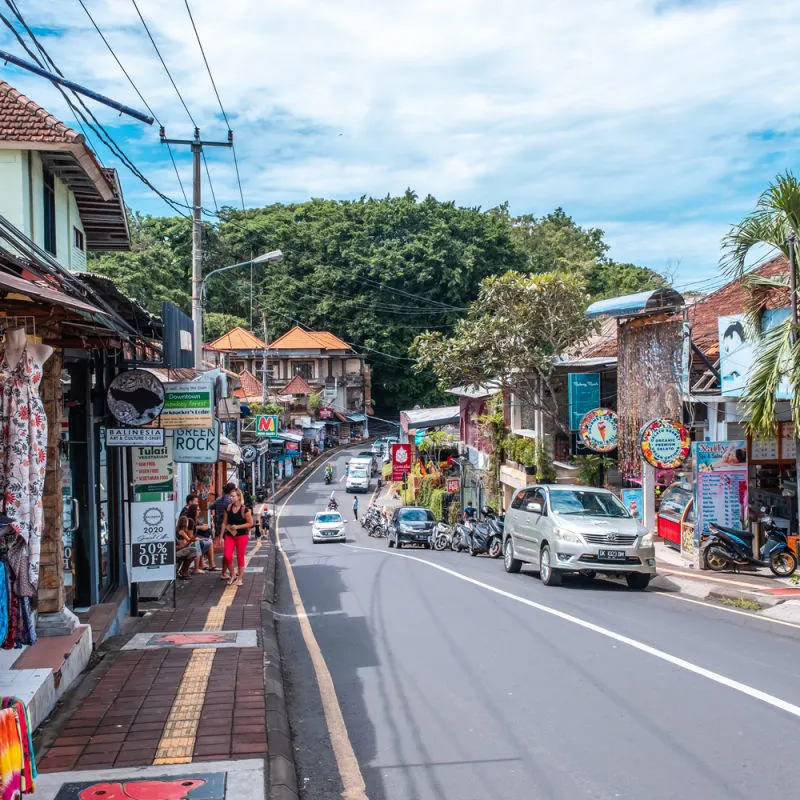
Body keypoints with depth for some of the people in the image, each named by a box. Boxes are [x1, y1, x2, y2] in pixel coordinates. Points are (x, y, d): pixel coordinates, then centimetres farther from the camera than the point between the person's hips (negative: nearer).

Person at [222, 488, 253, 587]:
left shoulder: (245, 509, -10)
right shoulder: (228, 508, 3)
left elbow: (250, 523, -8)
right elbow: (224, 523, 8)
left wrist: (238, 526, -16)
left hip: (242, 535, -3)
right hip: (229, 535, 3)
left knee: (240, 557, 4)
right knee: (227, 556, -9)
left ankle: (239, 578, 17)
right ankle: (232, 575, 14)